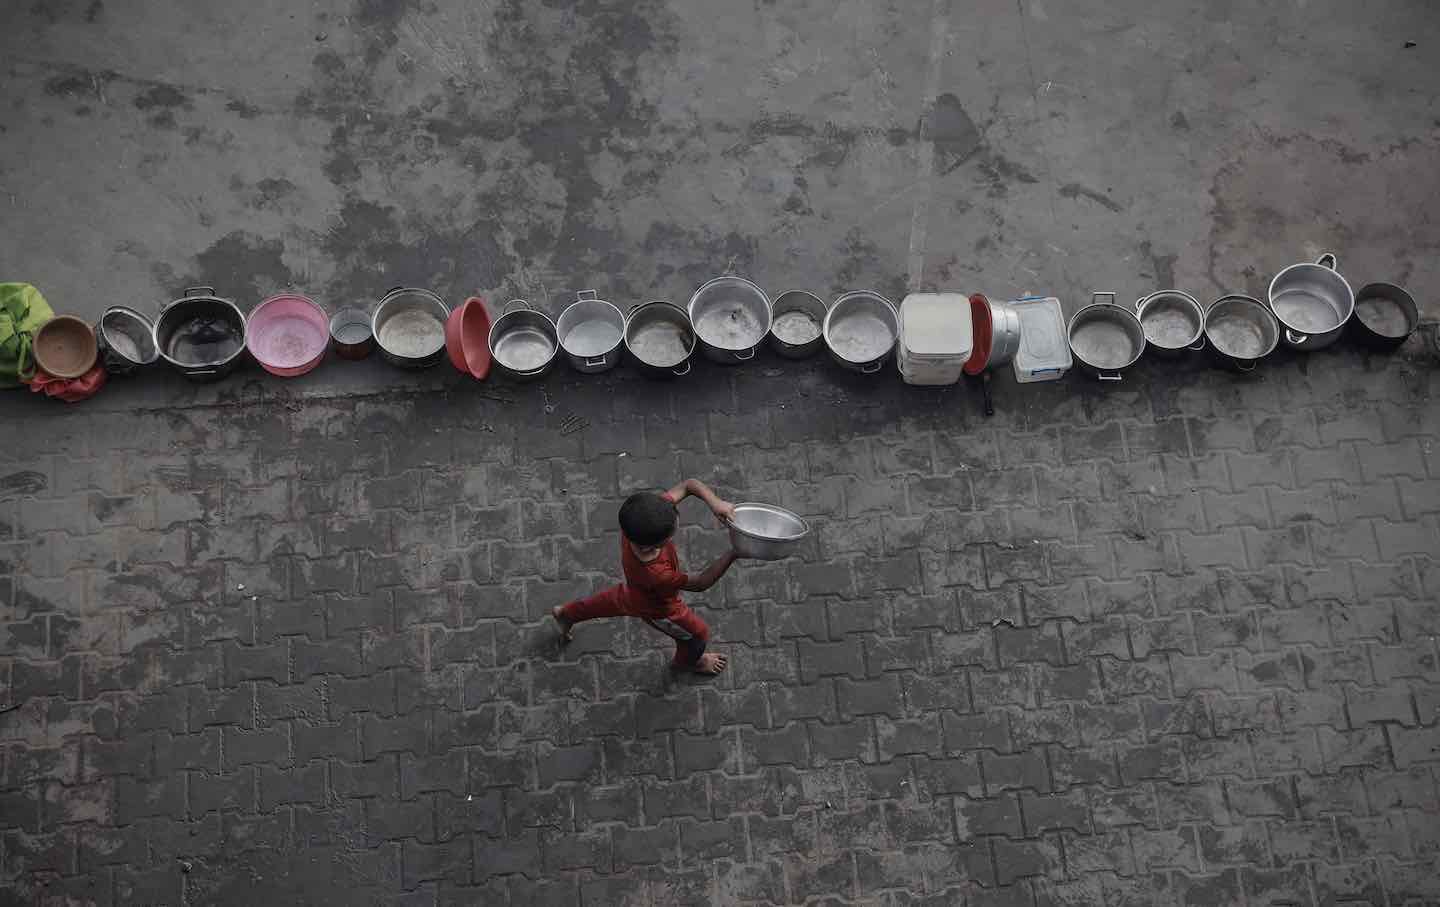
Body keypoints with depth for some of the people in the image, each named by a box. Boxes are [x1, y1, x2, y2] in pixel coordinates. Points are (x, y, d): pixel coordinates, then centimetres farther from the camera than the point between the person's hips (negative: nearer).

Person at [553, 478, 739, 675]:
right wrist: (732, 554, -40)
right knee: (698, 634, 22)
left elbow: (689, 485, -29)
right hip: (657, 608, -6)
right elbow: (700, 583, -34)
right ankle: (688, 661, 58)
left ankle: (566, 614, 62)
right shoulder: (654, 574, -50)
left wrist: (714, 501, -45)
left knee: (617, 600, 36)